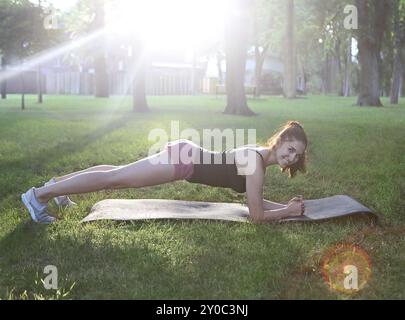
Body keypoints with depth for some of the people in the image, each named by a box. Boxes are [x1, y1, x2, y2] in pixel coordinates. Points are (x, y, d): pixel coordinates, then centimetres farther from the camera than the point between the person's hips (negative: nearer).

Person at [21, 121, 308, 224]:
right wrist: (289, 211, -9)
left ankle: (58, 183, 35)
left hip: (184, 154, 8)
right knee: (113, 178, -2)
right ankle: (39, 195, 7)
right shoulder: (256, 162, -20)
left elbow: (254, 200, 17)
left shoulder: (259, 154, 7)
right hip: (183, 159, -8)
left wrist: (285, 205, 9)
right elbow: (257, 216, -20)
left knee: (116, 176, 20)